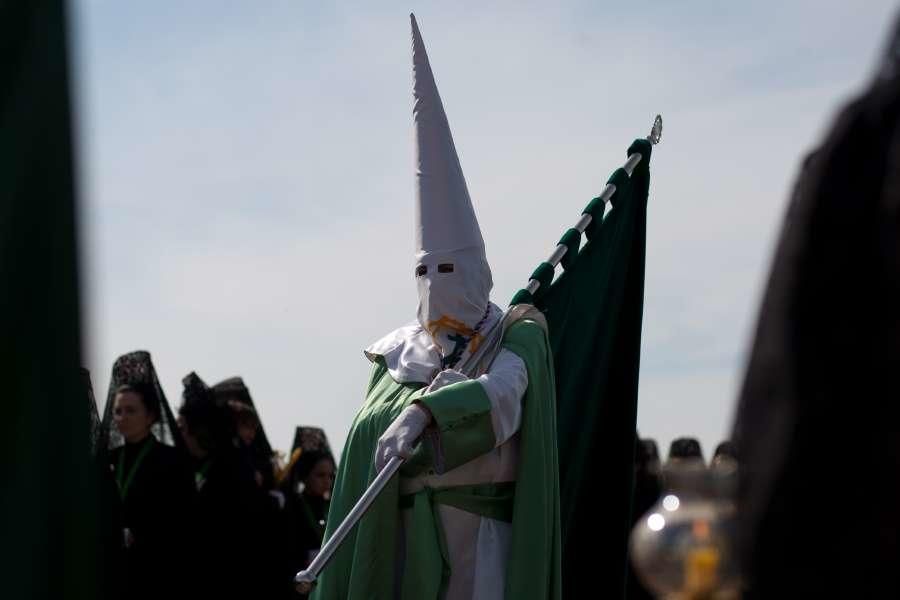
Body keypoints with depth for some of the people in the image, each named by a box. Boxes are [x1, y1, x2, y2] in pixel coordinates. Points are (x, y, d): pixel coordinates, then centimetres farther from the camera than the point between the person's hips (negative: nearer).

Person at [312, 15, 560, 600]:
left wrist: (423, 415, -40)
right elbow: (364, 450, 12)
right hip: (410, 545, 4)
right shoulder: (399, 354, 14)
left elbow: (502, 391, -22)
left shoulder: (517, 335, 0)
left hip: (484, 540, -4)